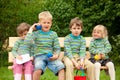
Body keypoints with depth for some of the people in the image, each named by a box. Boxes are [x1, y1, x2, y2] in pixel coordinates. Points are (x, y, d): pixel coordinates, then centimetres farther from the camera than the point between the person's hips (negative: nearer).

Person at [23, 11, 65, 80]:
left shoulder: (53, 34, 11)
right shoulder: (36, 33, 4)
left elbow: (57, 48, 12)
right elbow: (27, 42, -12)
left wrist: (56, 55, -10)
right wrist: (31, 29, -5)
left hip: (50, 57, 2)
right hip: (39, 56, -2)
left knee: (61, 67, -26)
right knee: (38, 69, -34)